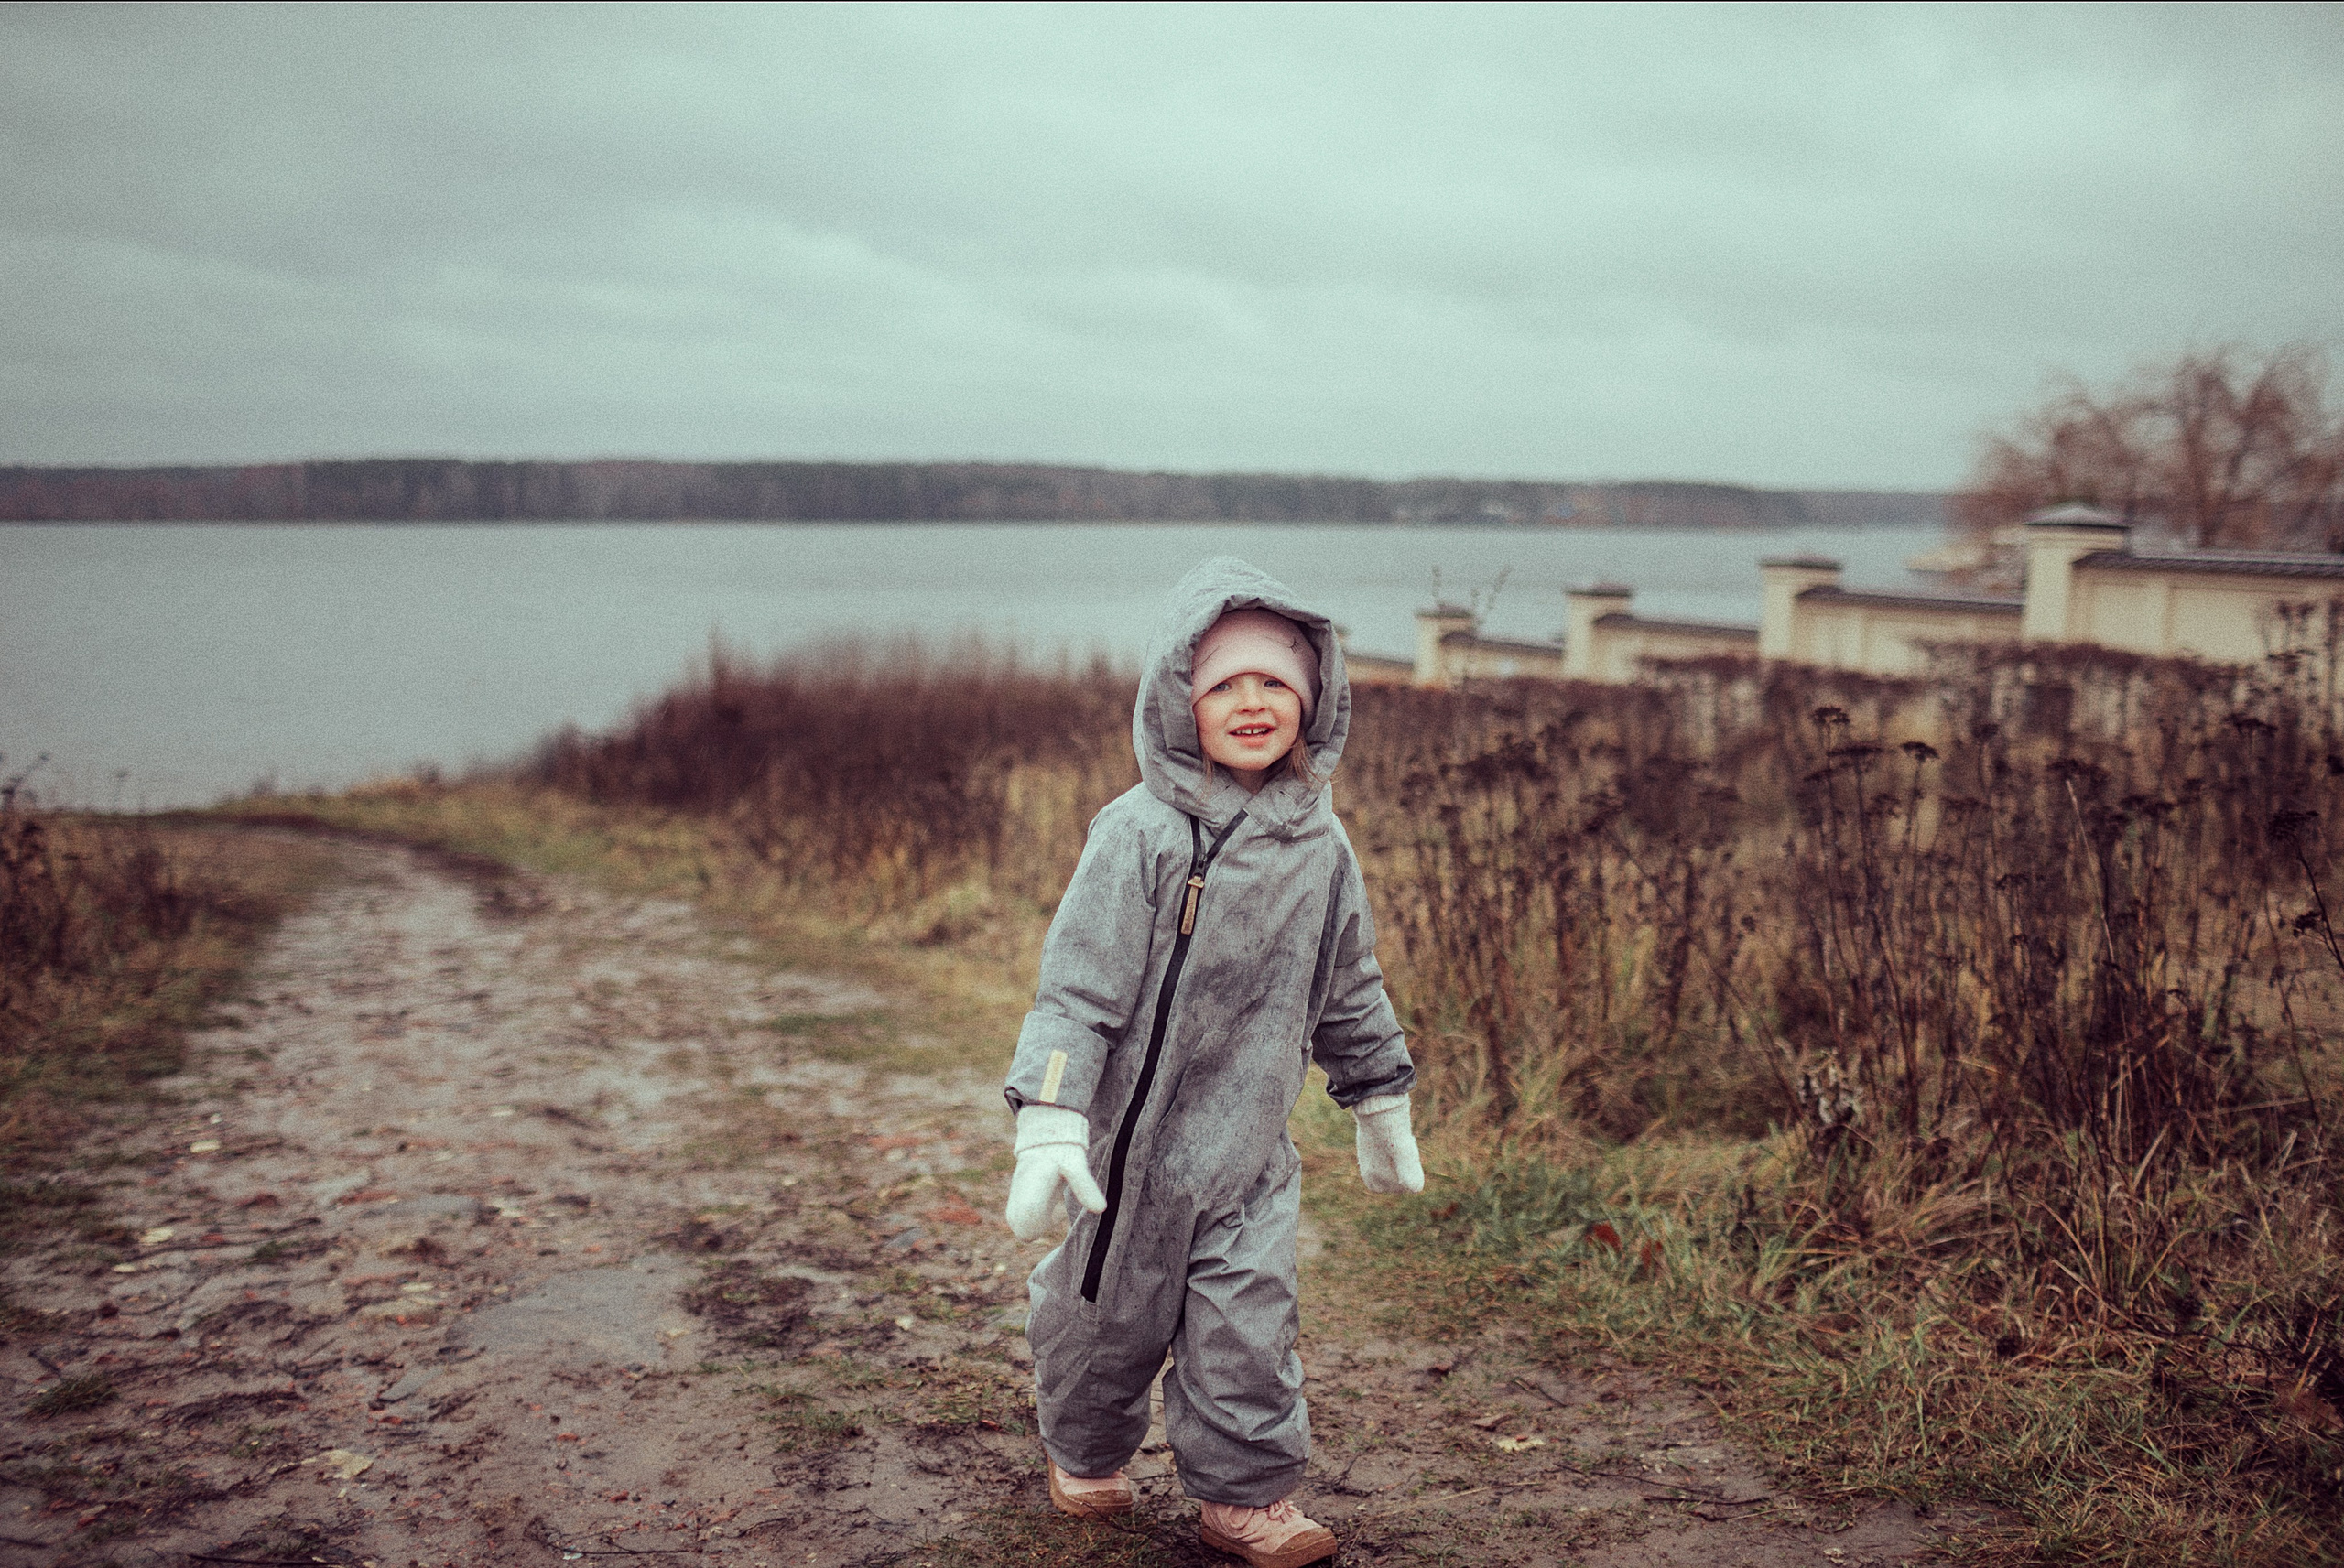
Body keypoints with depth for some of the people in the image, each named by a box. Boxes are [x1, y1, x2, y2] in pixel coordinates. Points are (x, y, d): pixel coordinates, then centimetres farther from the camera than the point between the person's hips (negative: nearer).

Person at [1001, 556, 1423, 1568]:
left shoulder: (1318, 845, 2)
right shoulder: (1141, 836, -16)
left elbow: (1349, 991, 15)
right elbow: (1077, 987, -17)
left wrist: (1383, 1111, 21)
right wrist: (1049, 1127, -24)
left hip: (1251, 1147, 3)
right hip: (1139, 1138, -3)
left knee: (1249, 1322, 1)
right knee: (1113, 1313, 13)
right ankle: (1086, 1454, 38)